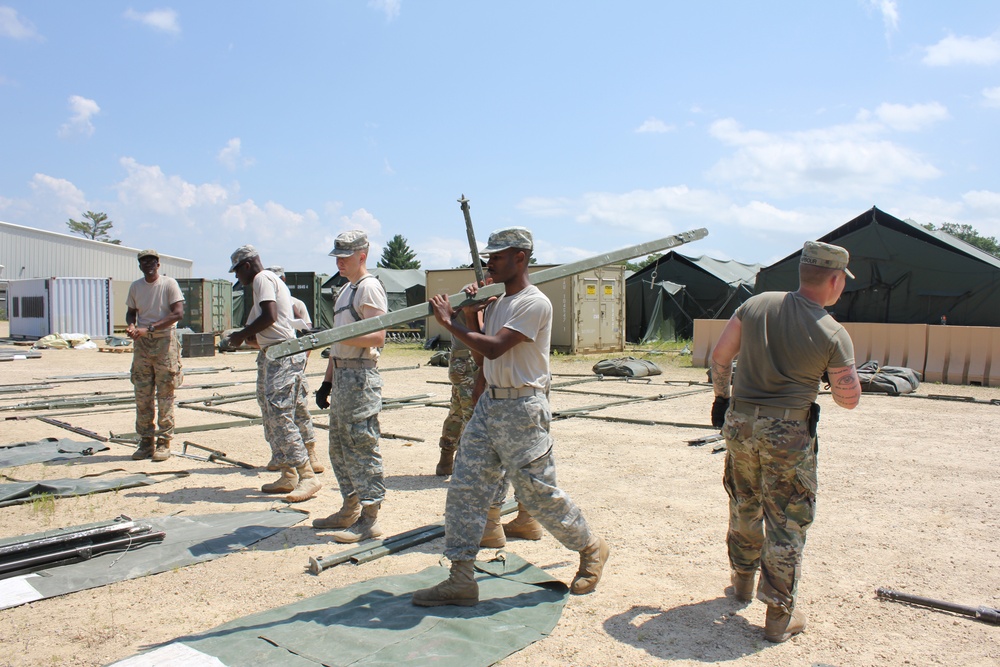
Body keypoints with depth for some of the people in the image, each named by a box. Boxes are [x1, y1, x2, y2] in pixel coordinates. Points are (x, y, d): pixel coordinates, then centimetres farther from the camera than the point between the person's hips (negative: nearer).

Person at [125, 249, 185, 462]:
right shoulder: (135, 287, 10)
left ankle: (164, 442, 4)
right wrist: (131, 325, -5)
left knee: (165, 396, -2)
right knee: (142, 396, 5)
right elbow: (131, 312, 20)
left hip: (164, 342, -5)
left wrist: (149, 328, -21)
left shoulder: (169, 284, -5)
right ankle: (146, 442, 13)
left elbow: (178, 313, -14)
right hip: (141, 344, 5)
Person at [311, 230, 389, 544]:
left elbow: (377, 336, -20)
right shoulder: (345, 290, 21)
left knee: (362, 444, -7)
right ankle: (350, 509, 26)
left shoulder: (369, 287, -9)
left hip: (361, 376, -10)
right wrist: (327, 380, 21)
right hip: (342, 374, 10)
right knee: (340, 445, 15)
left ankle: (370, 517, 0)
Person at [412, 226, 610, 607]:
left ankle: (591, 549, 26)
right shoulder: (496, 301, 14)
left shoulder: (534, 303, -15)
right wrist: (469, 315, 9)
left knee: (537, 493, 1)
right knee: (466, 487, 2)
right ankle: (461, 580, 9)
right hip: (488, 404, 9)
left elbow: (494, 348, -24)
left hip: (522, 408, -8)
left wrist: (450, 323, -17)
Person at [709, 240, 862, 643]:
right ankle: (779, 616, 14)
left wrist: (722, 396, 19)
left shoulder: (756, 305, -1)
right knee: (787, 523, 7)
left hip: (739, 422, 4)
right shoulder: (834, 335, -11)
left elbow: (720, 357, 4)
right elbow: (849, 399, -3)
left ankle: (742, 581, 40)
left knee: (744, 506, 22)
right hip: (788, 432, -4)